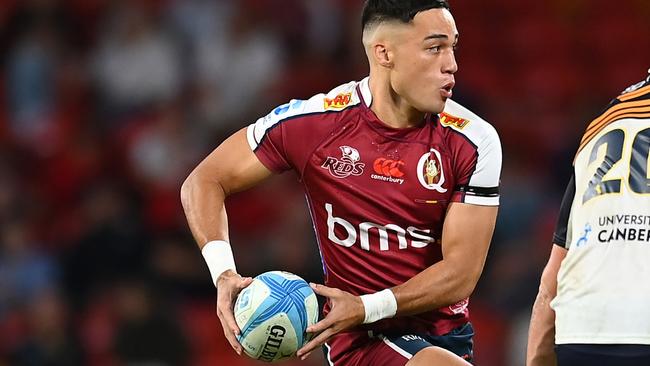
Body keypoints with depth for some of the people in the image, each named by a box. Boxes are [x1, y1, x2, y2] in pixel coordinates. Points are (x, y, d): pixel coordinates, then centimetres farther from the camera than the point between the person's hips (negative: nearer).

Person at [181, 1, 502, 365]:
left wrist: (367, 308, -24)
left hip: (449, 332, 4)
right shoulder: (313, 121, -11)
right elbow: (204, 181, -2)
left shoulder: (474, 141, -9)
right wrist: (225, 273, -19)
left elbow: (461, 272, -11)